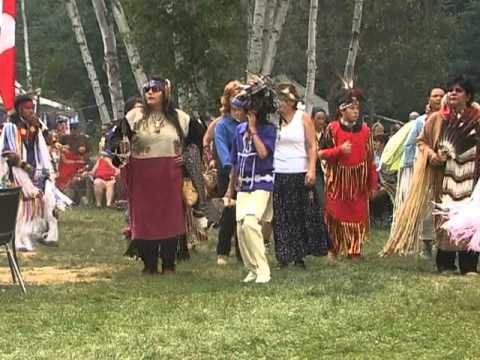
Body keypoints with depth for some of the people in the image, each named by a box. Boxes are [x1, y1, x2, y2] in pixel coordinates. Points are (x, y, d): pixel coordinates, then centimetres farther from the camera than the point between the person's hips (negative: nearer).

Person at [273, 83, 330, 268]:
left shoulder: (303, 118, 3)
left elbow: (312, 146, 2)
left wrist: (311, 169, -9)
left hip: (300, 174, -1)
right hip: (278, 174, 1)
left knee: (303, 215, 0)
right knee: (281, 217, 1)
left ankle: (299, 255, 8)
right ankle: (284, 255, 6)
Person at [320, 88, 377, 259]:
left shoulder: (365, 130, 4)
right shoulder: (333, 128, -1)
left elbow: (370, 158, 7)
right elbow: (322, 153, -2)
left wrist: (373, 183, 6)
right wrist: (340, 150, -19)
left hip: (359, 181, 2)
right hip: (338, 180, -2)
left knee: (358, 216, 1)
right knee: (336, 215, 1)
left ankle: (355, 250, 8)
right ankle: (335, 249, 12)